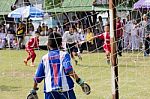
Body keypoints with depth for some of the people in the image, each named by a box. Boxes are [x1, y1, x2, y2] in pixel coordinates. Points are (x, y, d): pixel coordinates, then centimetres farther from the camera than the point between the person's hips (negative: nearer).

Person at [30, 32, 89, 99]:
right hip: (65, 88, -2)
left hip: (50, 90, 2)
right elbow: (69, 69, -16)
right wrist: (79, 81, -15)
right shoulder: (64, 55, 1)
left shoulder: (45, 58, 8)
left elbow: (38, 77, 11)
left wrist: (33, 90, 22)